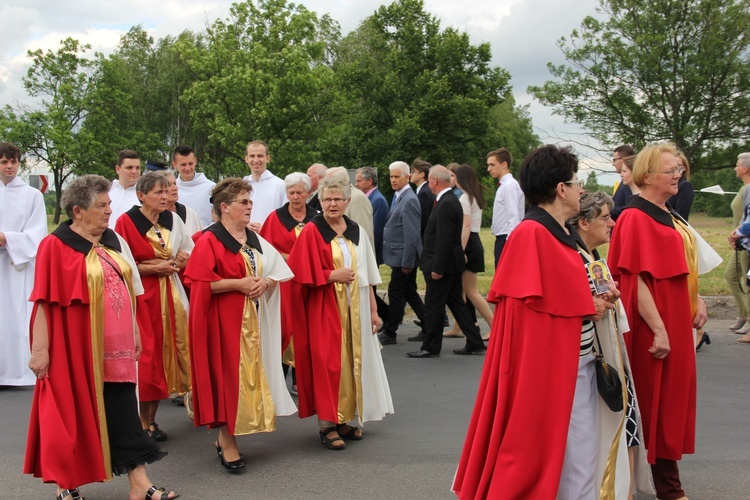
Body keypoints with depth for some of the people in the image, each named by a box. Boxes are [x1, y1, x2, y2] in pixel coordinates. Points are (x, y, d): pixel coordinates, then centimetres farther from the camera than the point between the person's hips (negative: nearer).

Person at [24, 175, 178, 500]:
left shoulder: (114, 241, 9)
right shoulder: (56, 246, -10)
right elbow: (44, 301, -12)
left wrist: (135, 332, 16)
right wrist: (40, 349, -15)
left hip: (115, 348, 6)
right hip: (75, 347, -5)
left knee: (123, 409, 6)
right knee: (73, 411, 6)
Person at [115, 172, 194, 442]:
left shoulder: (173, 219, 8)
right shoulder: (126, 221, -6)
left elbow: (187, 254, 14)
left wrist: (169, 264, -5)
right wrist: (154, 268, -14)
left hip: (169, 295, 5)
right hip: (141, 295, -5)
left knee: (164, 352, 5)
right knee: (145, 356, -5)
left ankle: (151, 418, 16)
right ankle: (142, 422, 6)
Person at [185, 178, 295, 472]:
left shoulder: (255, 240, 13)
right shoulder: (210, 241, -8)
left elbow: (277, 273, 17)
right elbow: (198, 281, -16)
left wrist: (265, 283, -5)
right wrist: (238, 284, -18)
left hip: (253, 318, 7)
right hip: (223, 319, -7)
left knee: (250, 372, 7)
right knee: (228, 374, -5)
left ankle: (226, 437, 19)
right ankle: (228, 442, 4)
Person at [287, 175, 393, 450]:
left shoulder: (357, 231, 9)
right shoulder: (312, 231, -5)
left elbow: (367, 274, 12)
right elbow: (302, 272, -10)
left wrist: (373, 309, 10)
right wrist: (334, 275, -14)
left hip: (355, 308, 5)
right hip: (324, 307, -5)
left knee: (353, 361, 8)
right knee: (327, 363, -5)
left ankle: (344, 419, 20)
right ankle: (327, 424, 5)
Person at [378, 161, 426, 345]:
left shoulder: (409, 200, -18)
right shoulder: (398, 196, 12)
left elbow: (412, 234, -21)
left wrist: (407, 262, -19)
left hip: (404, 256, -9)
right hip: (401, 256, 9)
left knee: (396, 293, 0)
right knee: (409, 292, 16)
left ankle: (389, 333, 10)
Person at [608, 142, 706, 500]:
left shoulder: (669, 215, 12)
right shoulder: (636, 218, -16)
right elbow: (637, 279, -21)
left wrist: (697, 300, 5)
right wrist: (659, 330, -23)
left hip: (676, 324, 9)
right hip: (653, 327, -9)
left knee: (671, 401, 15)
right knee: (652, 404, 2)